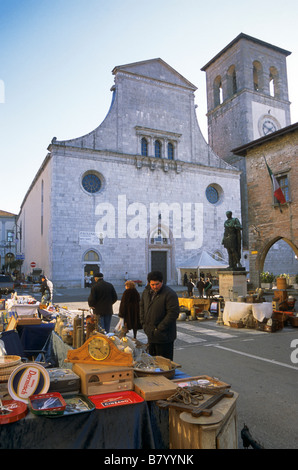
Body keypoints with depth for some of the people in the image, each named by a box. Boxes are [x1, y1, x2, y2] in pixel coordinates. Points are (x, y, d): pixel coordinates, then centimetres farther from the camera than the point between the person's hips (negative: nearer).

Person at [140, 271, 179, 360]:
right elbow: (142, 307, 20)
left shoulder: (170, 294, -16)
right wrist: (143, 323, 9)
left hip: (164, 336, -7)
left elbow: (173, 313, -19)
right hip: (150, 334, 7)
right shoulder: (146, 292, 8)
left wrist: (159, 328, -18)